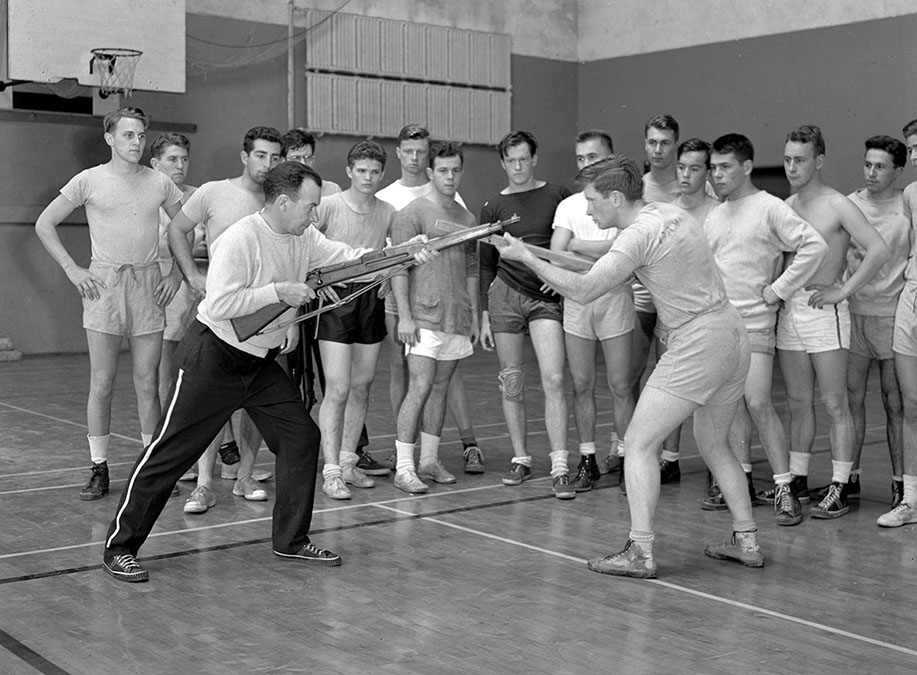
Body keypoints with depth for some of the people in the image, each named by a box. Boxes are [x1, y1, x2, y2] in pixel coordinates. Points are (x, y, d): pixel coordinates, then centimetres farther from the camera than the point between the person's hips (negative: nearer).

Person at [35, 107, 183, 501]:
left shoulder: (159, 183, 7)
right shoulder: (89, 181, 1)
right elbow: (44, 224, 5)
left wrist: (178, 273, 7)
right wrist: (72, 270, -3)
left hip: (148, 285, 2)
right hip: (104, 284, -2)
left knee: (147, 383, 4)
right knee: (102, 383, 0)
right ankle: (99, 471, 7)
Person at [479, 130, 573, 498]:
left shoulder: (557, 195, 5)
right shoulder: (493, 206, 9)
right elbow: (486, 265, 12)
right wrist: (484, 315, 8)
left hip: (546, 298, -1)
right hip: (505, 295, 2)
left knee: (553, 379, -12)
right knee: (512, 383, 5)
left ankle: (559, 468, -11)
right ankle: (520, 459, 18)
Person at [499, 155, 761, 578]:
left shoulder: (639, 234, -15)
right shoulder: (670, 213, 12)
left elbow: (583, 291, -19)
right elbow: (610, 258, 23)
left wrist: (526, 257, -11)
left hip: (698, 344, -9)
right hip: (733, 336, 9)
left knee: (639, 444, -3)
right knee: (713, 445, 22)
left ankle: (640, 553, -5)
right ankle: (746, 542, 25)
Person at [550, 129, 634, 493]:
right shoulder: (568, 206, 13)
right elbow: (556, 256, 1)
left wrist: (575, 244, -4)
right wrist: (600, 254, -11)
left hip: (614, 298, -4)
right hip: (576, 300, 4)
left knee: (620, 386, -2)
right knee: (581, 385, 6)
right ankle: (587, 460, 16)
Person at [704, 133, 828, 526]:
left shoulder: (769, 208, -7)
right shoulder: (713, 217, 14)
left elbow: (815, 246, -14)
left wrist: (779, 289, -13)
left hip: (754, 323, -6)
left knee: (758, 403, -12)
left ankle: (784, 489, -5)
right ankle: (742, 480, 19)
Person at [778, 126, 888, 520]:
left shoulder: (838, 206, -7)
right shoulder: (784, 207, 11)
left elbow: (879, 250, -17)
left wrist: (842, 291, -16)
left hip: (824, 310, -6)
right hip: (787, 310, 6)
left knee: (835, 405, -2)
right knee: (798, 403, 11)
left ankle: (839, 490, 1)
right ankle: (796, 482, 18)